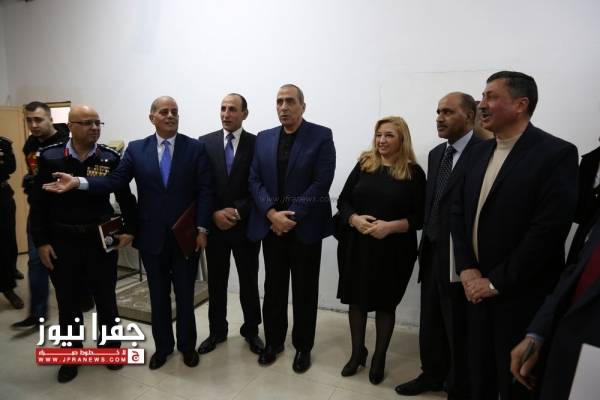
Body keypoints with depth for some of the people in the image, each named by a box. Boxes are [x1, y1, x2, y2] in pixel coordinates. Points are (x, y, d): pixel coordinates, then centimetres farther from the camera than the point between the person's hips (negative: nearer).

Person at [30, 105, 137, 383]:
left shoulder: (110, 158, -5)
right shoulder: (50, 157, -4)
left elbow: (125, 197, 2)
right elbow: (39, 204, -1)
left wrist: (130, 230, -3)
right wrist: (41, 242, -4)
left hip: (101, 241, 0)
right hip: (62, 243, 1)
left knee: (106, 300, 13)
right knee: (68, 303, 14)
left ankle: (111, 348, 33)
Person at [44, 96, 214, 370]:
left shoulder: (195, 148, -3)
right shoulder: (136, 149, 3)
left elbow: (205, 190, -7)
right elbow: (115, 181, -3)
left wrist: (201, 228, -11)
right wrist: (78, 182, -17)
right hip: (152, 236, 2)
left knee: (185, 294, 11)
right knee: (158, 295, 15)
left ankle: (187, 345, 31)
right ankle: (162, 346, 33)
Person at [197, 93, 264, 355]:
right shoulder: (205, 143, 2)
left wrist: (238, 212, -15)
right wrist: (214, 214, -11)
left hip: (246, 225, -1)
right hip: (214, 225, 2)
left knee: (249, 282, 11)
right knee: (216, 282, 13)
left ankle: (251, 330, 30)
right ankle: (217, 331, 31)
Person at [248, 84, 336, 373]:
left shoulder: (321, 136, -4)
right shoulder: (263, 138, 8)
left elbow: (322, 182, -12)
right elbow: (255, 181, 3)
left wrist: (292, 217, -15)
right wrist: (272, 214, -12)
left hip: (305, 226, -3)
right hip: (270, 225, 4)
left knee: (304, 290, 8)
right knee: (273, 287, 13)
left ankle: (303, 346, 26)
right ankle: (273, 341, 31)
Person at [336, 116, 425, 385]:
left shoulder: (413, 172, -4)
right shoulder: (364, 165, 4)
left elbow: (420, 217, -6)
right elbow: (343, 201, 4)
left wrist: (391, 226, -20)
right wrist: (354, 219, -15)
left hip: (392, 251, -2)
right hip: (356, 246, 3)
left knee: (385, 303, 11)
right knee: (356, 299, 12)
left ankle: (379, 358, 31)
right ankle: (357, 352, 33)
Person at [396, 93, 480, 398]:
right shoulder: (436, 154, 11)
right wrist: (426, 242, 11)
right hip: (432, 253, 7)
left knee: (459, 328, 11)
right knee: (430, 322, 20)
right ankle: (432, 375, 42)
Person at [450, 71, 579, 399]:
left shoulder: (557, 153, -12)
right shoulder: (480, 152, 8)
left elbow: (549, 229, -19)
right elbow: (458, 212, 7)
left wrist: (497, 282, -16)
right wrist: (467, 270, -5)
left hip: (522, 296, -5)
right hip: (476, 289, 6)